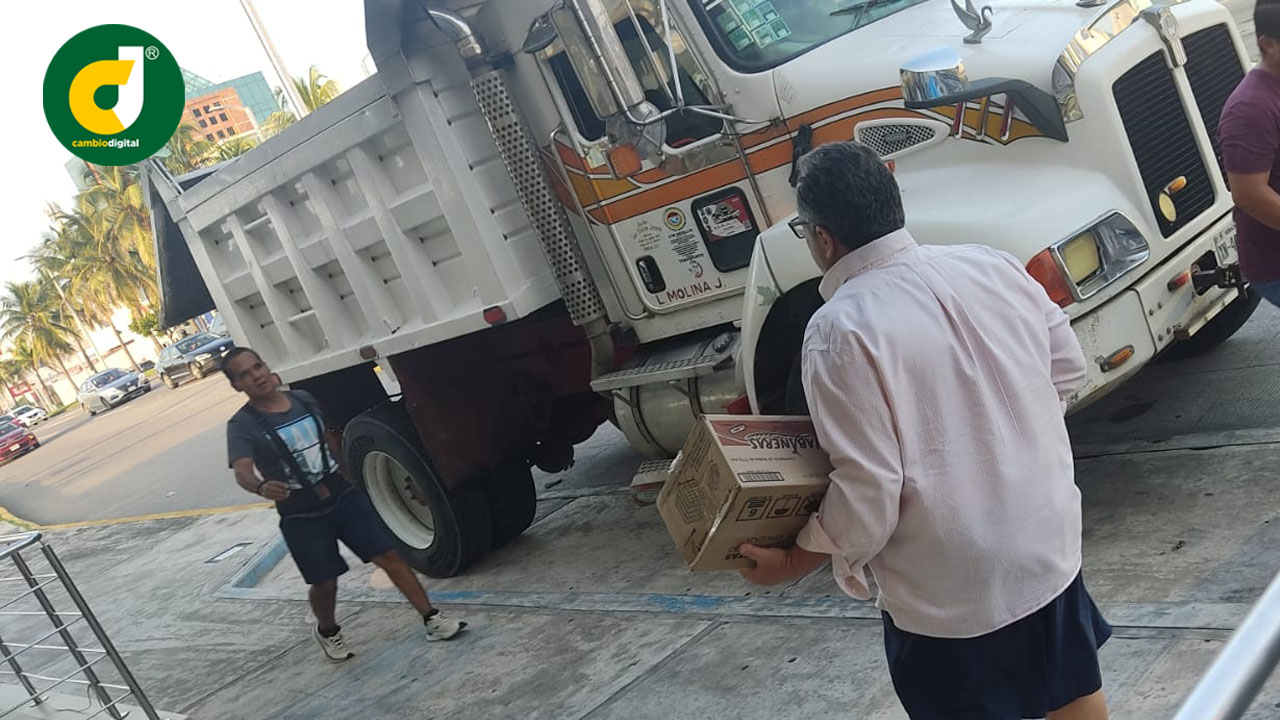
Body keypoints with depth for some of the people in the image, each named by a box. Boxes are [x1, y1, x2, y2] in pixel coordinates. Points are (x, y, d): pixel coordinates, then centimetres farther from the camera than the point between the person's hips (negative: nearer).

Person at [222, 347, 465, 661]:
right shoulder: (242, 425, -11)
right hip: (301, 517, -3)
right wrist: (261, 486, -50)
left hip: (343, 496, 3)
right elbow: (242, 471, -28)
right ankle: (327, 632, 36)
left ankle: (432, 619, 4)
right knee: (324, 583, 5)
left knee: (389, 555, -2)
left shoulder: (304, 399, 4)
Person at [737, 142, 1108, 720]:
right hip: (1047, 539, 6)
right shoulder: (992, 267, -3)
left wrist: (795, 561, -8)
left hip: (949, 593, -6)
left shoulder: (840, 331, -22)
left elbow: (868, 492, -22)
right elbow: (1068, 368, 9)